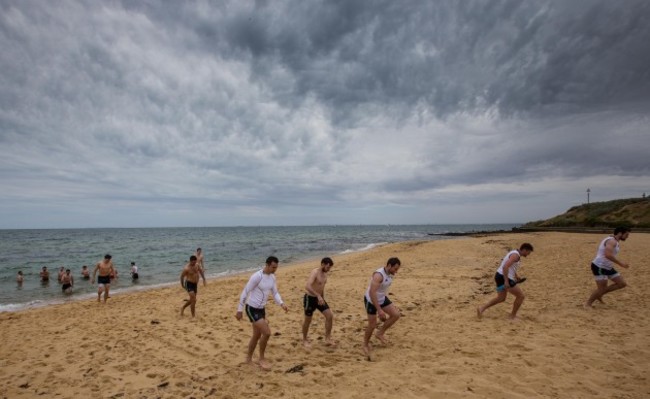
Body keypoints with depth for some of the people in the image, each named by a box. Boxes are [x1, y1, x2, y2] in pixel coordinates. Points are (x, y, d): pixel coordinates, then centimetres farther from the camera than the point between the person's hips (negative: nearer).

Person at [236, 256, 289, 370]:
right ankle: (261, 359, 7)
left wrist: (282, 304, -12)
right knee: (267, 332, -13)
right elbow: (245, 293, -17)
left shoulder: (272, 277, 2)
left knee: (257, 335, 18)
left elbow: (275, 293, 7)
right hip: (252, 309, -8)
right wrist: (240, 310, -13)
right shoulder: (257, 276, -22)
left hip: (261, 309, 8)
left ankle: (249, 359, 36)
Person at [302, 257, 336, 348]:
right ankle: (305, 340, 29)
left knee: (330, 316, -2)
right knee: (308, 320, 8)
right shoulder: (314, 272, -23)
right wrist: (318, 296, -41)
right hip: (310, 298, -7)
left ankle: (327, 339, 9)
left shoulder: (325, 274, 5)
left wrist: (322, 299, 20)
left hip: (319, 298, 8)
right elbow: (307, 286, -38)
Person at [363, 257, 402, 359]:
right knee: (373, 325, -2)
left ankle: (380, 333, 12)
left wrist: (388, 304, 18)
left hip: (382, 298, 8)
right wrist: (379, 310, -36)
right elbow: (372, 293, -35)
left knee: (396, 314, -5)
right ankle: (366, 344, 24)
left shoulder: (390, 274, -4)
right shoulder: (378, 275, -31)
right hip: (371, 300, -8)